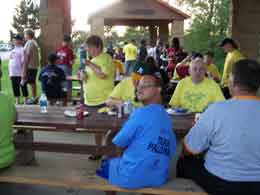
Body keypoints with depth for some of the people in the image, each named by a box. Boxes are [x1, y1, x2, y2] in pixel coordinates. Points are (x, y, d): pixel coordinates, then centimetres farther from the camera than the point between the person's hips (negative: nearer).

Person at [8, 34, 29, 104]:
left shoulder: (22, 49, -7)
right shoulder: (13, 50, 18)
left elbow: (23, 61, -12)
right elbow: (10, 61, 21)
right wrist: (10, 72, 16)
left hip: (20, 73, -8)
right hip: (13, 73, 8)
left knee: (23, 87, -2)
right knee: (15, 87, 10)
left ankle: (25, 101, 5)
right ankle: (17, 101, 18)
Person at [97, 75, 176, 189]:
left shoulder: (141, 113, -15)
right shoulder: (166, 118, 5)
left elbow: (119, 143, -10)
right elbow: (171, 151, 8)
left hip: (132, 176, -6)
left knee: (105, 164, 22)